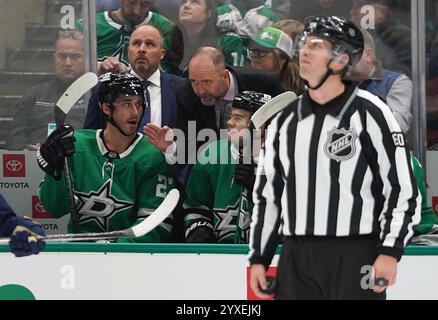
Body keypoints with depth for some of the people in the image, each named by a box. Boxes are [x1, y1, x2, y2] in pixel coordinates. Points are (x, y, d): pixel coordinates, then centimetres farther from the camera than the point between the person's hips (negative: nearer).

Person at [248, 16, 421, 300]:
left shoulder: (369, 113, -5)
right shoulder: (285, 121, 12)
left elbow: (402, 189, -7)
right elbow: (267, 193, 17)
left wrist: (390, 252, -14)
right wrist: (259, 258, 13)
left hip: (355, 257, -5)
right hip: (296, 257, 6)